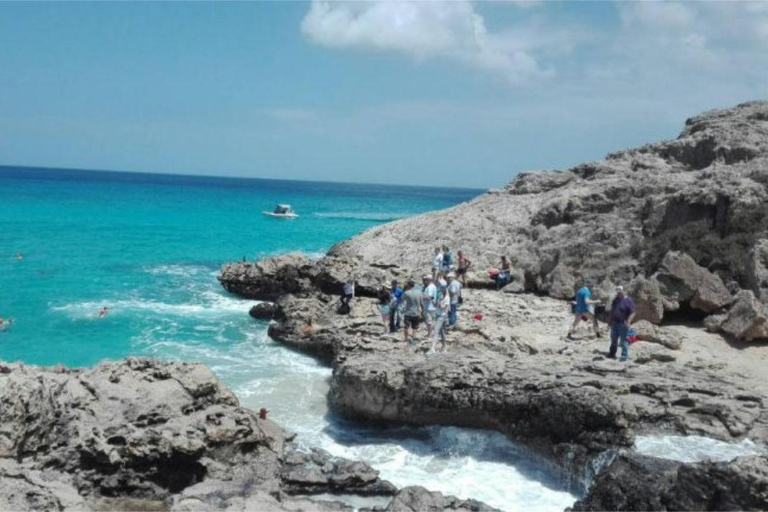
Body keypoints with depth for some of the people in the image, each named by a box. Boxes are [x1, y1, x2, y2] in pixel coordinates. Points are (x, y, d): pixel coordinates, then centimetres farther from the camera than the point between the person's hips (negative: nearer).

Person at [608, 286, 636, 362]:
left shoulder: (628, 301, -10)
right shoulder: (616, 300, 12)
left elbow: (632, 313, -14)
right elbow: (612, 311, 21)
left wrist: (628, 322, -25)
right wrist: (609, 320, 18)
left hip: (623, 324, -7)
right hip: (614, 323, 7)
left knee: (624, 341, -3)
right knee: (614, 340, 16)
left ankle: (624, 356, 3)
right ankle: (612, 354, 26)